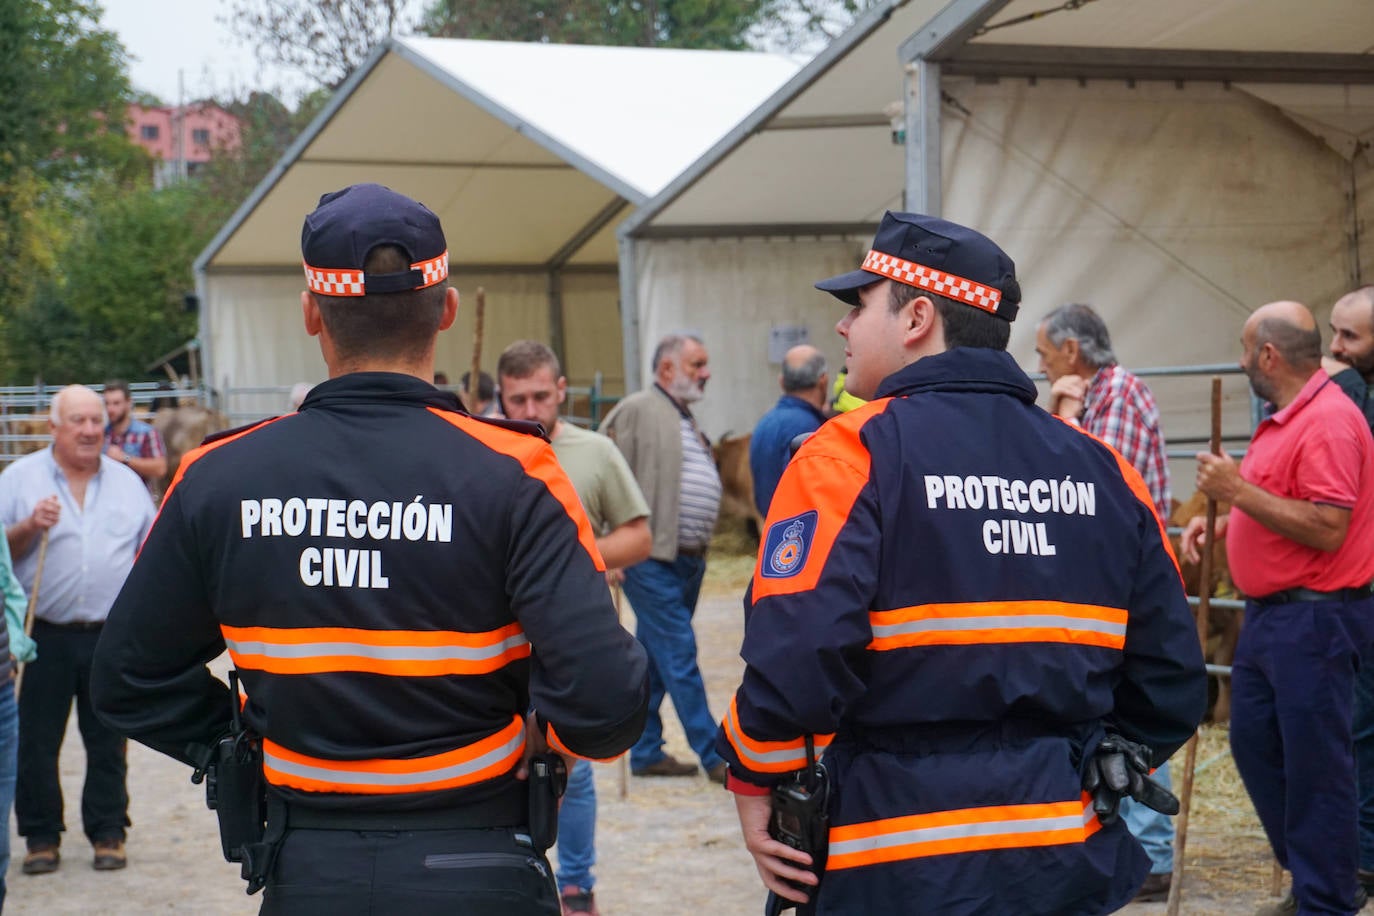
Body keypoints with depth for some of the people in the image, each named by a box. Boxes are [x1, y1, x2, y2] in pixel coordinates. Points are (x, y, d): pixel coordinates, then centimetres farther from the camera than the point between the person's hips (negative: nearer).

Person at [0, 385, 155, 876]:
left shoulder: (127, 482, 11)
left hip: (112, 636, 2)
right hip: (43, 636, -2)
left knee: (108, 742, 6)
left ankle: (108, 833, 16)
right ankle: (41, 837, 14)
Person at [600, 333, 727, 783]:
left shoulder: (686, 419, 18)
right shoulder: (636, 410, -9)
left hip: (688, 559, 9)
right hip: (653, 560, -9)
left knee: (655, 659, 14)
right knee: (679, 658, -5)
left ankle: (645, 753, 21)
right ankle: (715, 757, -2)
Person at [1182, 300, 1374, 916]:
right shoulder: (1285, 419, 14)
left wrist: (1238, 490, -23)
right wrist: (1221, 519, 12)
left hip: (1313, 618, -11)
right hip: (1269, 612, 11)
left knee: (1314, 765, -3)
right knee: (1253, 744, 16)